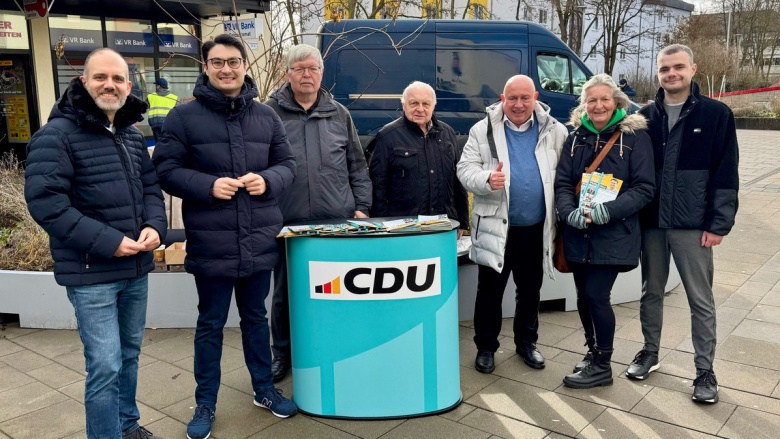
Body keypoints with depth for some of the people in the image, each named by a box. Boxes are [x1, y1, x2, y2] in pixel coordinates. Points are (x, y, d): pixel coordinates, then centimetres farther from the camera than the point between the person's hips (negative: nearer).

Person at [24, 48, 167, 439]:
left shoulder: (133, 136, 11)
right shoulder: (56, 134, -11)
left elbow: (151, 188, 15)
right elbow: (44, 201, -19)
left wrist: (154, 227, -7)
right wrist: (108, 241, -22)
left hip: (136, 269, 7)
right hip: (91, 274, -7)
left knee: (129, 354, 20)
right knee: (105, 366, -5)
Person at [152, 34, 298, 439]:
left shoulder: (266, 116, 6)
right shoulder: (184, 116, -4)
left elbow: (287, 165, 10)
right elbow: (165, 170, -5)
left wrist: (267, 180, -12)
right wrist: (208, 185, -20)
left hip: (259, 241, 3)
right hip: (211, 245, -3)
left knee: (256, 318, 19)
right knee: (210, 325, 11)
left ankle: (264, 389, 36)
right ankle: (205, 404, 27)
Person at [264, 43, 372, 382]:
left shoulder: (339, 114, 10)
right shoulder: (270, 113, 3)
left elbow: (357, 166, 12)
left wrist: (361, 207, 6)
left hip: (338, 222, 2)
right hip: (288, 223, -1)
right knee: (285, 293, 10)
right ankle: (283, 354, 28)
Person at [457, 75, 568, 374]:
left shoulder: (554, 131, 3)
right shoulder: (483, 130, -2)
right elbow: (465, 168, -5)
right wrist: (486, 179, -27)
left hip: (536, 228, 2)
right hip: (496, 226, -2)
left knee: (530, 290, 17)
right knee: (490, 290, 7)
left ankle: (526, 342, 35)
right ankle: (485, 347, 23)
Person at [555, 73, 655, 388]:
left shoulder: (635, 135, -4)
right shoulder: (576, 136, 8)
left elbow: (644, 188, -8)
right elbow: (562, 182, 4)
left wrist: (609, 210, -22)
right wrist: (570, 212, -15)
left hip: (614, 234, -4)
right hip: (579, 233, 4)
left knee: (596, 295, -7)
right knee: (584, 297, 11)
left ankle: (601, 366, 12)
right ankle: (594, 352, 33)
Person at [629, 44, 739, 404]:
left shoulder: (717, 115, -2)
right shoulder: (645, 116, 7)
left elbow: (726, 175, -5)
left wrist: (719, 223, -9)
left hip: (693, 224, -3)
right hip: (651, 221, 3)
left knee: (700, 299, 5)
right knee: (651, 292, 15)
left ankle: (705, 370, 17)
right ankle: (649, 352, 32)